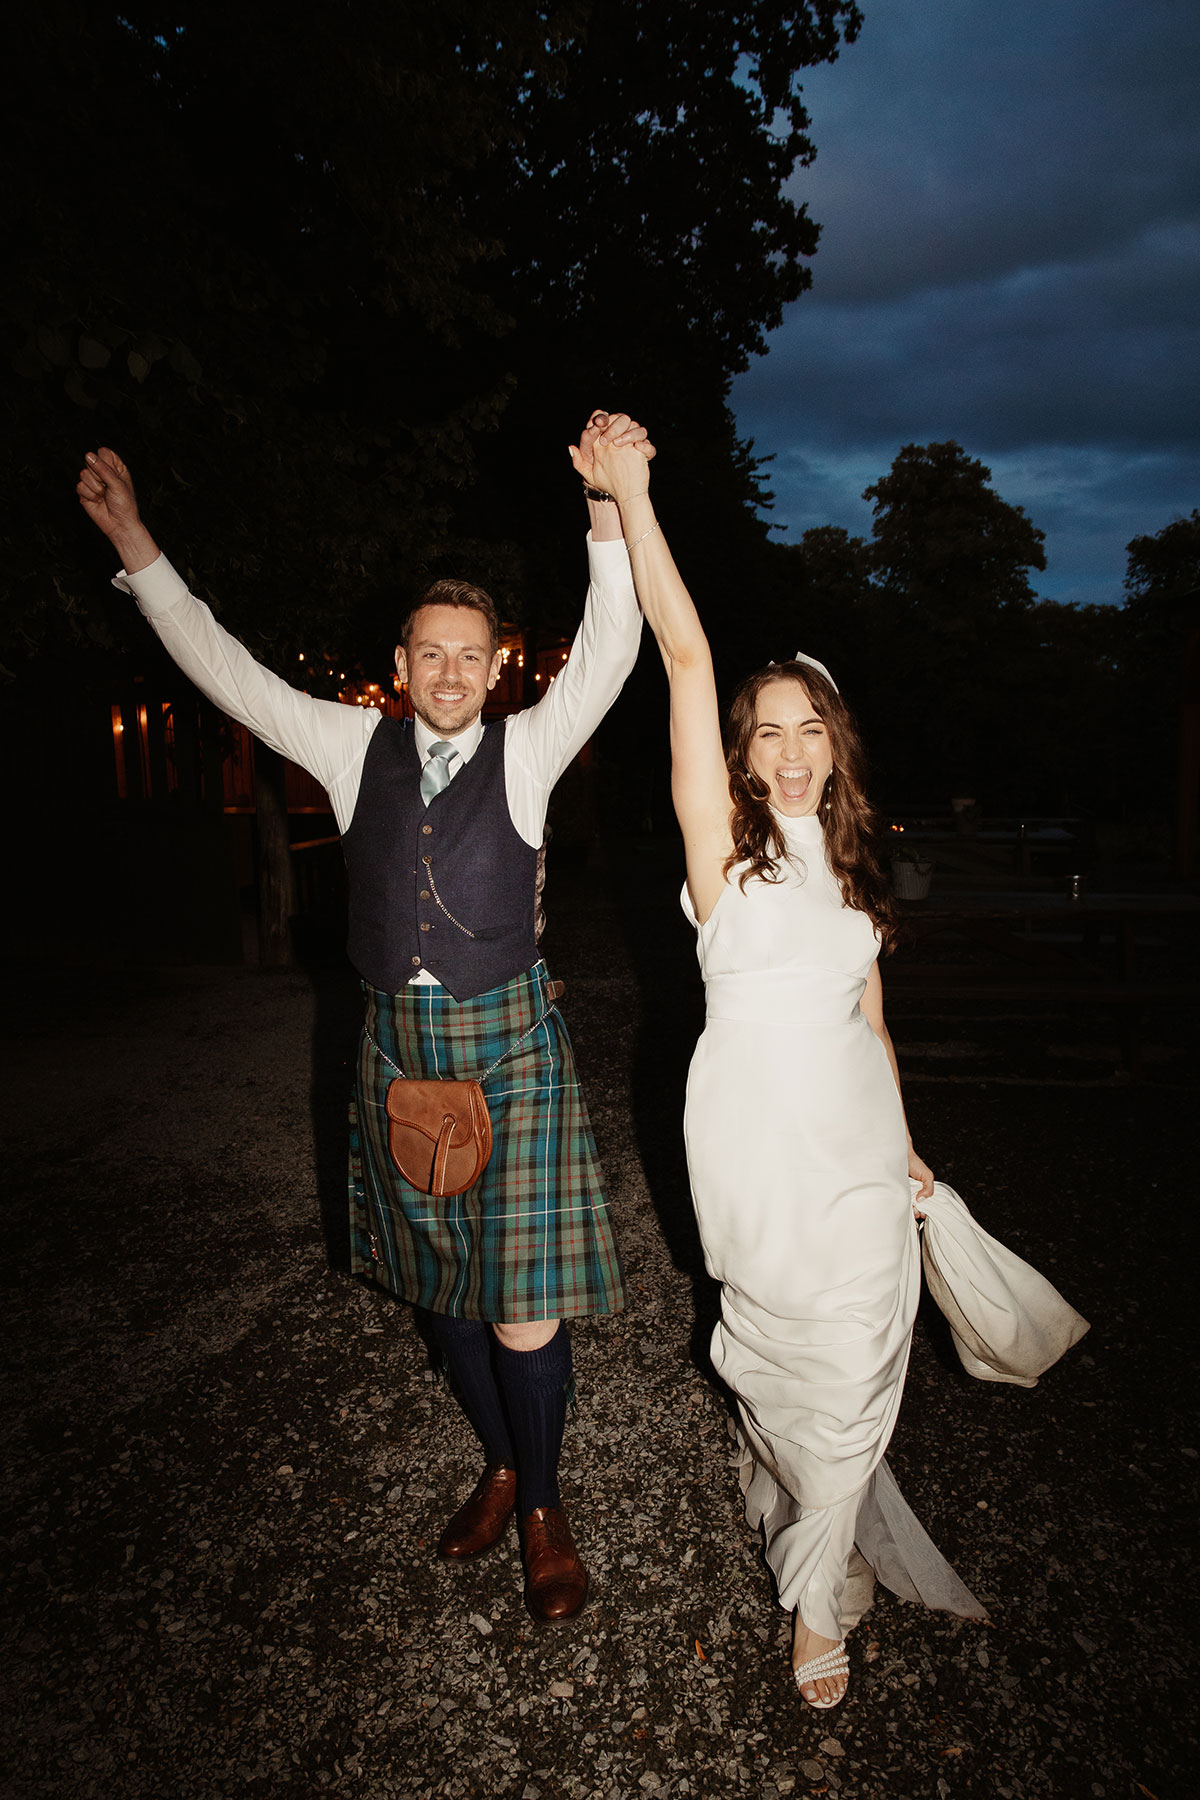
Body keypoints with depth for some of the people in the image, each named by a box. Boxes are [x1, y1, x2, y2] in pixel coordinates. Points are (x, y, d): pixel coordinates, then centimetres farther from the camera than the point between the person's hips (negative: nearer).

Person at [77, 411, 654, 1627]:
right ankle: (498, 1470, 39)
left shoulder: (526, 752, -2)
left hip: (509, 1041, -3)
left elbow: (609, 652, -15)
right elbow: (228, 673, 4)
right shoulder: (355, 748, 4)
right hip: (398, 1044, 3)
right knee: (444, 1286, 16)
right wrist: (134, 544, 1)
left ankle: (543, 1513, 24)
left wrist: (610, 507, -27)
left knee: (522, 1299, -1)